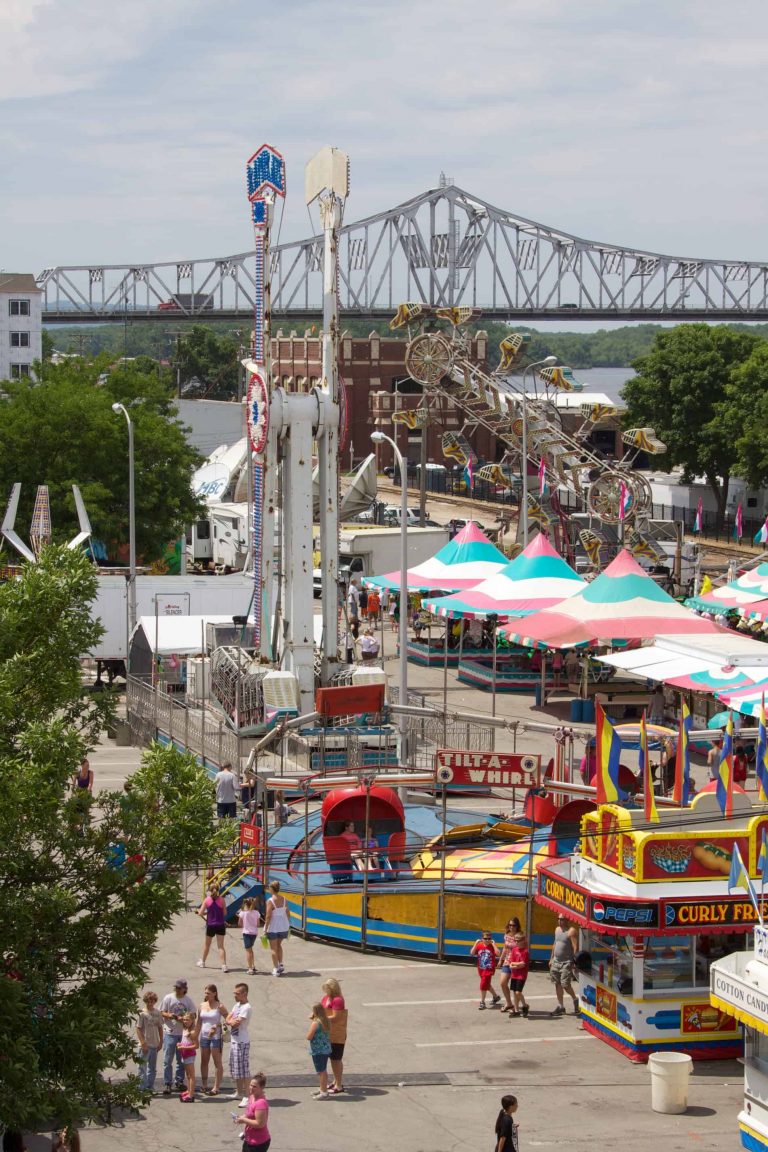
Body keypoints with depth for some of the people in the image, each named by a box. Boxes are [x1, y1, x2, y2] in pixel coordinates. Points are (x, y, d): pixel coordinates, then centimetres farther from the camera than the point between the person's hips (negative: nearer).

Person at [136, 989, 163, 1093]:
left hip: (154, 1044, 6)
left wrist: (161, 1041, 9)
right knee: (143, 1067, -2)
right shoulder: (142, 1013, -9)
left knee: (152, 1068, 12)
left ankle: (150, 1087, 21)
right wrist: (143, 1043, -15)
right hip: (145, 1045, -6)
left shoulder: (157, 1012, 7)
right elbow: (138, 1029, -10)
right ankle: (143, 1088, 1)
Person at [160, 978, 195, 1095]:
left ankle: (179, 1081, 23)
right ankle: (167, 1084, 1)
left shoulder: (188, 1000, 5)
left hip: (183, 1033, 3)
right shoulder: (168, 998, -2)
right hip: (170, 1033, -3)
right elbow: (161, 1013, 1)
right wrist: (169, 1015, -20)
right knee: (168, 1060, -4)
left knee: (181, 1060, 11)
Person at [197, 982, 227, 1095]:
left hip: (216, 1036, -5)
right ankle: (204, 1085, 22)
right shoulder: (202, 1006, 6)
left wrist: (218, 1026, -17)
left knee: (217, 1062, 0)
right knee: (204, 1061, 12)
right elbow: (199, 1022, 11)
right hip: (204, 1036, 5)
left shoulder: (219, 1006, -8)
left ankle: (216, 1088, 2)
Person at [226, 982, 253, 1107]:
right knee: (234, 1069, 17)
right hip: (233, 1040, 9)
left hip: (242, 1042, -9)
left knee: (243, 1070, -9)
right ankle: (238, 1092, 30)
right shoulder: (236, 1005, 13)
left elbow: (236, 1023, -21)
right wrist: (232, 1022, -10)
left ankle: (246, 1097, -8)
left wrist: (231, 1021, -1)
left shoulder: (246, 1008, -16)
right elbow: (227, 1020, 10)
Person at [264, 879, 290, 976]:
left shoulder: (270, 901, -17)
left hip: (273, 927, -5)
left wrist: (265, 929, -11)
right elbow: (287, 913, 6)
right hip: (284, 926, 5)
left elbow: (268, 916, -18)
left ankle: (276, 969, 10)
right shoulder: (283, 899, -1)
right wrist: (288, 925, 18)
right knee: (279, 945, 26)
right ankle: (281, 964, 20)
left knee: (274, 948, 7)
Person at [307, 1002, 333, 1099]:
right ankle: (323, 1089, 32)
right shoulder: (327, 1021, 2)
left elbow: (309, 1037, -20)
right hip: (326, 1049, 8)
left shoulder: (315, 1023, -20)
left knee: (321, 1071, 0)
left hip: (317, 1051, -8)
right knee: (323, 1070, 20)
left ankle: (324, 1092, 4)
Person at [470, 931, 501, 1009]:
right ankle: (496, 996, 42)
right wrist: (475, 944, -16)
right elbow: (472, 953, -11)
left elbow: (498, 954, -27)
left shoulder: (492, 947, -10)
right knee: (487, 984, 20)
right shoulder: (479, 946, -1)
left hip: (489, 970, -5)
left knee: (483, 985, -9)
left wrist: (493, 944, -24)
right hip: (481, 969, 5)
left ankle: (482, 1002, 2)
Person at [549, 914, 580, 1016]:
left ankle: (575, 1000, 15)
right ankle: (560, 1007, 15)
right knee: (557, 984, 8)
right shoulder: (557, 929, 12)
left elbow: (575, 948, -17)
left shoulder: (571, 931, -13)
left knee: (565, 984, -10)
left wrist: (575, 962, -22)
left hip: (567, 962, -8)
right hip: (556, 961, 8)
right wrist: (551, 959, 21)